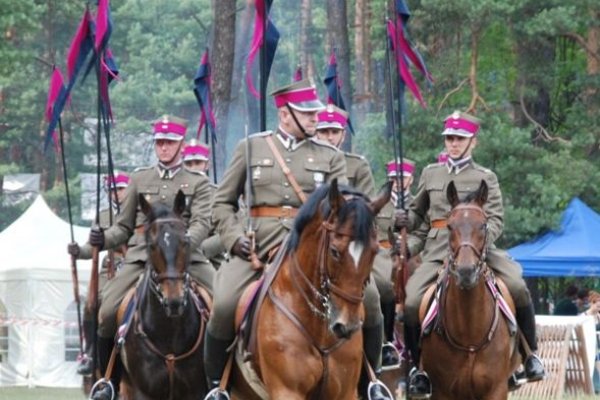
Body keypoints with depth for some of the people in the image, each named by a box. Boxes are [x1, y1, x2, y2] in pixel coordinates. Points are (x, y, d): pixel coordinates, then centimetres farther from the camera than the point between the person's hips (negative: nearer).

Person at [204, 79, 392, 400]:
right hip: (259, 246, -1)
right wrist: (235, 239, -5)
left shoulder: (330, 156, 13)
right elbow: (223, 203, 13)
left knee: (367, 296, -18)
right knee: (224, 305, -26)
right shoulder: (251, 147, 12)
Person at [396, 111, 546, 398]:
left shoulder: (486, 178, 9)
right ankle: (419, 367, 0)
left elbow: (495, 218, -1)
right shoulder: (430, 174, 16)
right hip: (437, 252, 2)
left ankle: (530, 355, -6)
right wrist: (405, 221, 1)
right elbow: (418, 213, 25)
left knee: (518, 288, -24)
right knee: (411, 303, -19)